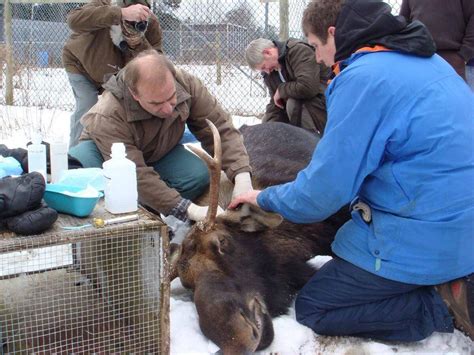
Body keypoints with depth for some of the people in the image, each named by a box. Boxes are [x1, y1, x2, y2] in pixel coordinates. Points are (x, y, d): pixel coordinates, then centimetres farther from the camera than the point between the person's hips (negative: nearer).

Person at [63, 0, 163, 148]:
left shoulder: (152, 25, -29)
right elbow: (74, 20, -59)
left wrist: (139, 43, -49)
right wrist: (121, 13, -67)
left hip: (116, 76, 3)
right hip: (82, 65, -3)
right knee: (86, 110, -16)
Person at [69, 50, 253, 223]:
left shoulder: (186, 84, -28)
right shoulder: (108, 117, -40)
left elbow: (220, 129, -24)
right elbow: (137, 178, -43)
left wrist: (242, 176, -39)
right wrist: (192, 211, -48)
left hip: (157, 153, 4)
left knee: (199, 175, -27)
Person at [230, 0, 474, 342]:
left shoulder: (363, 78, -18)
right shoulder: (425, 59, 9)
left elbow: (322, 192, -17)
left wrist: (264, 197, 3)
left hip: (426, 239, -9)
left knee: (312, 308, 5)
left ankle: (445, 305, -5)